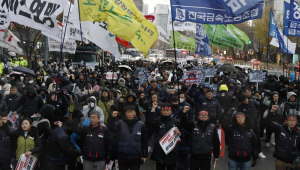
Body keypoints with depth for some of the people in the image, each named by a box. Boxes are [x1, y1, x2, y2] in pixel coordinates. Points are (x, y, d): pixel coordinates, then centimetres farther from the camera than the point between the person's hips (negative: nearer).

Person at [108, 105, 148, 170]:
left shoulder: (141, 125, -2)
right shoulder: (120, 123, -1)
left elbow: (144, 141, 3)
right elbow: (112, 129, -20)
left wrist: (144, 155, 4)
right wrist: (113, 117, -36)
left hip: (136, 157, -1)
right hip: (122, 156, 1)